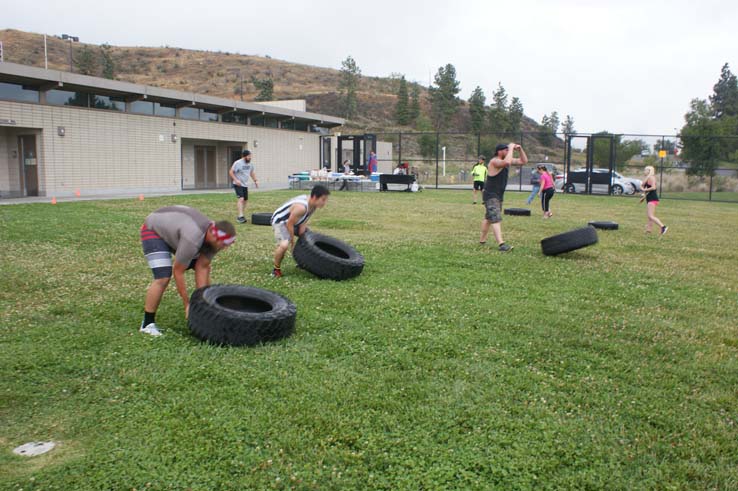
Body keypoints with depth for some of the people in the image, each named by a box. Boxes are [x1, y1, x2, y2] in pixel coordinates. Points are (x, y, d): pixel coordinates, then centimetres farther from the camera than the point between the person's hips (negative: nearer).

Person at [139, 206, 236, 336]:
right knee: (163, 278, -24)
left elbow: (201, 268, -13)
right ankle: (147, 324, -8)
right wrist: (187, 304, -22)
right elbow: (177, 271, -30)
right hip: (154, 231, -8)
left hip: (172, 230, 8)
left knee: (205, 268, 3)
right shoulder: (193, 239, -41)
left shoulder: (214, 237, -18)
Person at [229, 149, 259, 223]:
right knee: (241, 199, -21)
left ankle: (240, 215, 24)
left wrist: (255, 180, 9)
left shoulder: (250, 164, 6)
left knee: (246, 200, 11)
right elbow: (231, 172, -12)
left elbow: (252, 173, 21)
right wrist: (236, 180, -23)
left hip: (245, 185, 8)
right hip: (238, 184, -8)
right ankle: (241, 216, -24)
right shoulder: (238, 163, -15)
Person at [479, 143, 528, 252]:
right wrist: (511, 148, -27)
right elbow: (507, 162, -41)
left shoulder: (506, 160, 8)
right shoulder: (494, 161, -20)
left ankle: (482, 240, 32)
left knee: (489, 218, 19)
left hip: (499, 195, 10)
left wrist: (520, 149, -2)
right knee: (496, 219, -18)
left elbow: (524, 161, 12)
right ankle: (501, 244, -27)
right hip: (490, 195, -10)